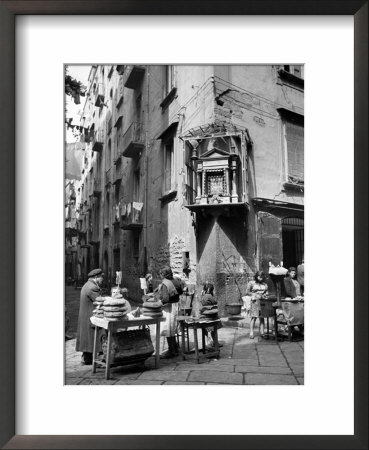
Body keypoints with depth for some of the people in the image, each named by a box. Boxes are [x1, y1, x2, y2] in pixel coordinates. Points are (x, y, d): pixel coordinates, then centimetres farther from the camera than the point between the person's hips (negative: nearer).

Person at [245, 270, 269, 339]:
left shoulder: (265, 284, 14)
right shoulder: (251, 283, 2)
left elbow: (267, 292, 19)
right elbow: (247, 292, -1)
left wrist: (265, 295, -3)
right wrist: (255, 295, -10)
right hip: (255, 302, -4)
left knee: (262, 317, 2)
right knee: (254, 317, -8)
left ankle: (262, 332, 4)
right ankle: (251, 333, -7)